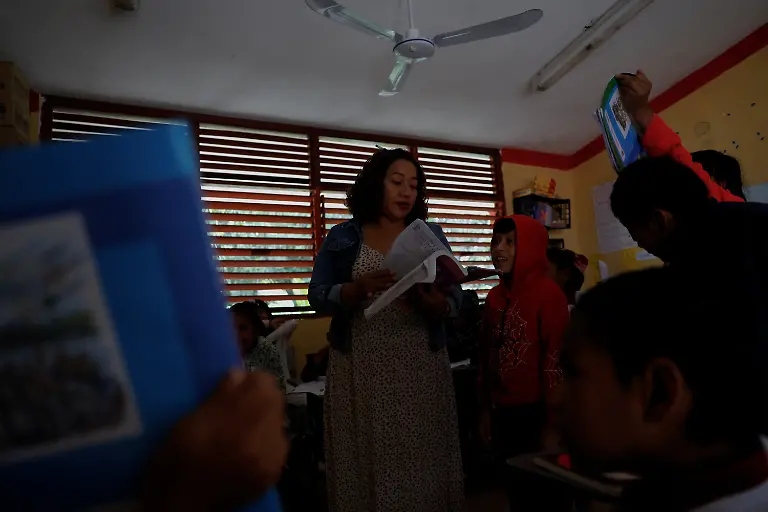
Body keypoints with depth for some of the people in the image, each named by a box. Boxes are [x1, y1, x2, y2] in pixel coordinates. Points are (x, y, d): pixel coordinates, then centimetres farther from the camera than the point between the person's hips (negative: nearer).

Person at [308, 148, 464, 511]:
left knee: (423, 464, 6)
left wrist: (426, 300, -20)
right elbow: (318, 298, -4)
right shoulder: (343, 237, 5)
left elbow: (453, 303, 3)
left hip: (422, 370, 2)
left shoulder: (431, 235, 8)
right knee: (368, 465, 5)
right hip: (360, 370, -1)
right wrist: (362, 287, -22)